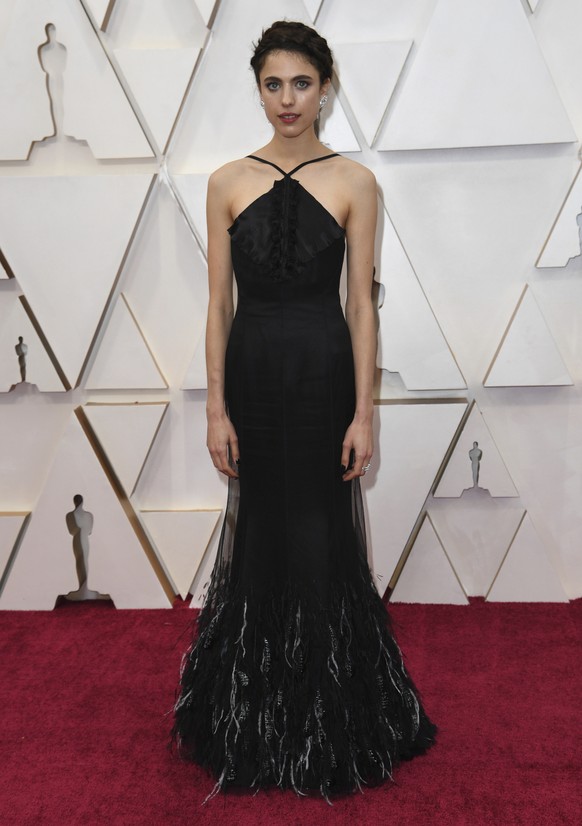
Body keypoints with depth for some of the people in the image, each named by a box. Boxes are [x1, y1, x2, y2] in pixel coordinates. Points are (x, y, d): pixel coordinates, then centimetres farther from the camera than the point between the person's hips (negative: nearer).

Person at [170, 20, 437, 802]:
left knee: (321, 533, 3)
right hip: (253, 369, 2)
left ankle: (330, 721, 23)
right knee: (262, 528, 10)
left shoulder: (355, 182, 0)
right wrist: (216, 408, -3)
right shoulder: (228, 183, 4)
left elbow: (361, 304, -2)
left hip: (324, 370, -1)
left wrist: (364, 413, -7)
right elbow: (219, 304, 3)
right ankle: (258, 713, 29)